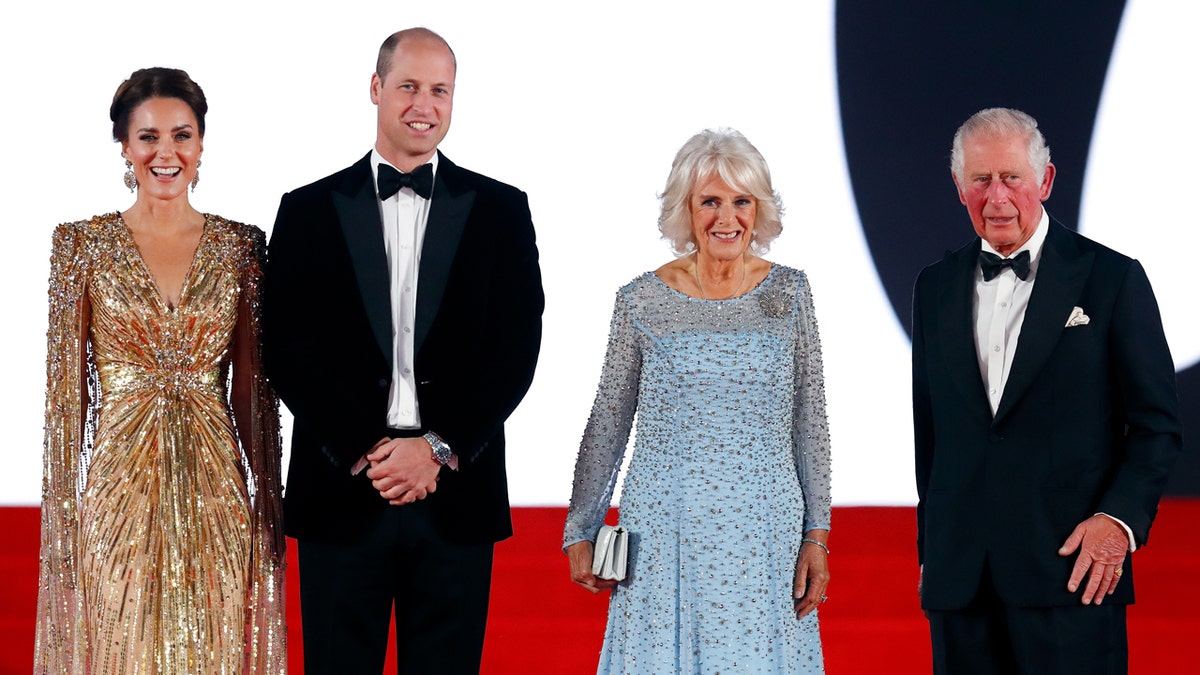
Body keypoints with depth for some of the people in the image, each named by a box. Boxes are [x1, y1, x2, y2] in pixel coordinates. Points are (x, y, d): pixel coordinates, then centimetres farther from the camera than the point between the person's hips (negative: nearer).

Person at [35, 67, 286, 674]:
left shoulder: (240, 247, 4)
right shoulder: (83, 245, 0)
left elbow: (252, 389, 7)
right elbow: (67, 388, 0)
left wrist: (268, 505, 4)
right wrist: (62, 511, -3)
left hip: (214, 492, 2)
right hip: (119, 488, -2)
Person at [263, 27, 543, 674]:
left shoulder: (499, 210, 7)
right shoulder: (310, 210, 6)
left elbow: (516, 348, 0)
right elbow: (288, 352, 0)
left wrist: (439, 450, -9)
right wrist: (363, 454, -9)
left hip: (456, 496, 0)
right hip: (340, 495, 0)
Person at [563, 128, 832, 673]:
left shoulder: (788, 293, 3)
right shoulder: (641, 301, 0)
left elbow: (809, 421, 6)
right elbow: (608, 422, 7)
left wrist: (816, 535, 2)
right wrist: (580, 532, 6)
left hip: (765, 537, 1)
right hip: (664, 538, -1)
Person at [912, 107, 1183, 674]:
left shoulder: (1112, 279, 1)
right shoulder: (935, 288, 13)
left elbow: (1156, 425, 0)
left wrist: (1120, 518, -13)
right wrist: (930, 552, 15)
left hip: (1073, 567, -4)